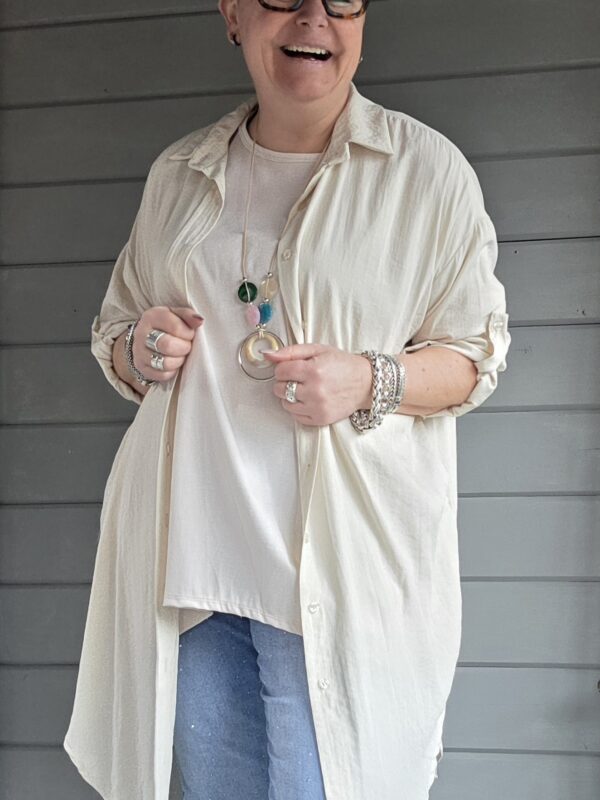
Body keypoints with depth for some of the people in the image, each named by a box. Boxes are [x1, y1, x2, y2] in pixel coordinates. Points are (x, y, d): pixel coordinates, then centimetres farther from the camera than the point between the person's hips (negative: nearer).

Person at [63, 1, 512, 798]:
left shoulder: (428, 168, 0)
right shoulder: (179, 172, 12)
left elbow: (476, 354, 2)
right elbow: (113, 329, 21)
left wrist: (369, 381, -17)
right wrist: (139, 349, -3)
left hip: (341, 560, -3)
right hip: (189, 548, 4)